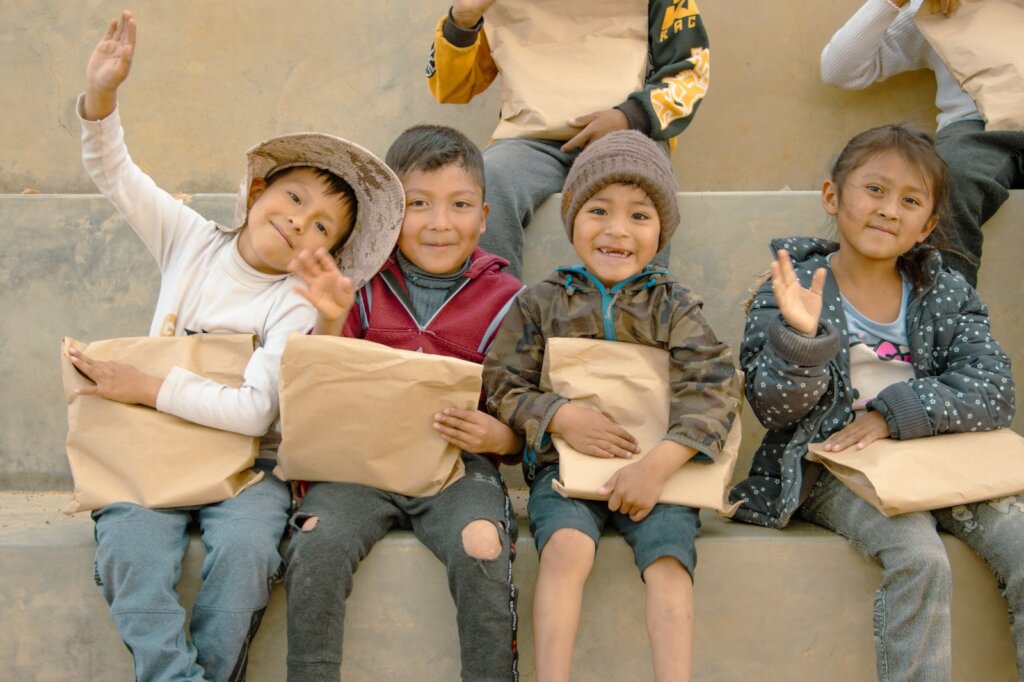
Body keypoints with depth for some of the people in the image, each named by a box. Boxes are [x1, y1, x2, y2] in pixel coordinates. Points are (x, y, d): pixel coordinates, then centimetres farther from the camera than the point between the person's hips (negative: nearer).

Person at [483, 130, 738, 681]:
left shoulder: (673, 306, 5)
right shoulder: (541, 303, 7)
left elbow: (712, 389, -6)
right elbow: (501, 385, 4)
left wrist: (659, 464, -19)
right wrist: (562, 417, -15)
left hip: (657, 468, 0)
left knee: (668, 557, -25)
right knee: (566, 547, -27)